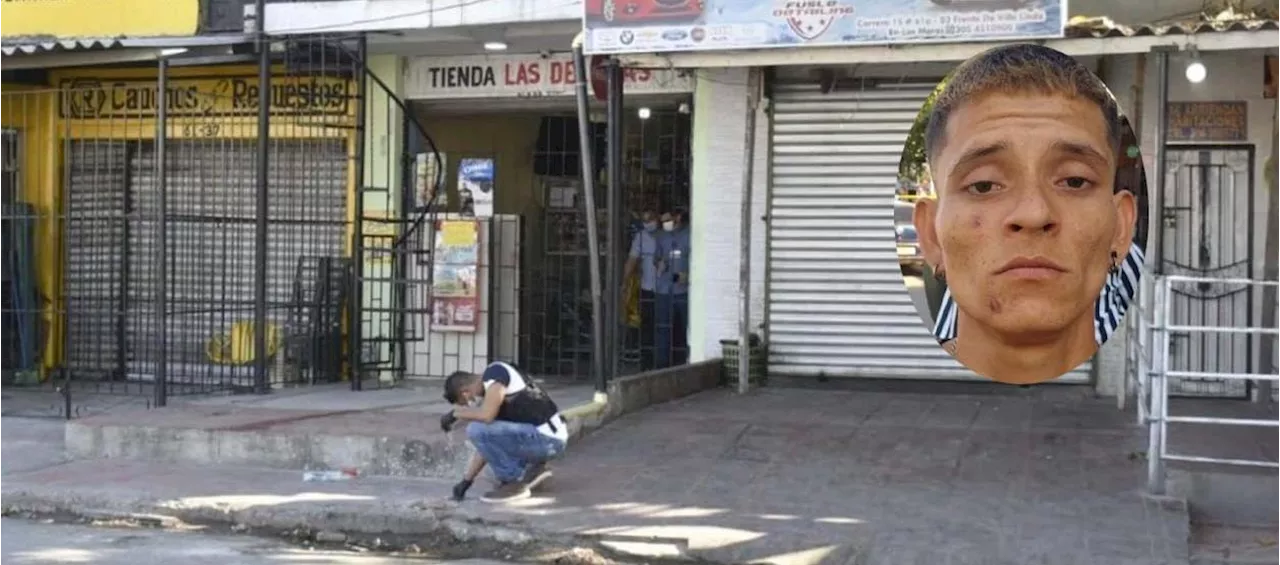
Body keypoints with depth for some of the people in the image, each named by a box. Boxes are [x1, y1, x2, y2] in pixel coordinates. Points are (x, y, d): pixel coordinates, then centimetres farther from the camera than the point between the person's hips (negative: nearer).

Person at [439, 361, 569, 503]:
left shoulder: (495, 373, -12)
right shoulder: (489, 390, 16)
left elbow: (486, 416, -27)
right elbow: (485, 444, 20)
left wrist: (455, 413, -7)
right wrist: (466, 481, 21)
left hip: (547, 439, -10)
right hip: (549, 438, 10)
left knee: (476, 430, -16)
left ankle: (516, 482, -4)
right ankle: (532, 469, 13)